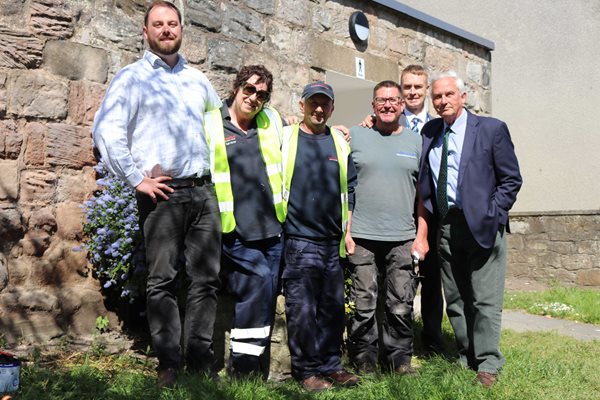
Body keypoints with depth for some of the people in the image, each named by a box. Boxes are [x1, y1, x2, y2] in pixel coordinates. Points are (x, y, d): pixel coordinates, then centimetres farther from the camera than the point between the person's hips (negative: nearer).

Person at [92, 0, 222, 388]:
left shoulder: (198, 79, 18)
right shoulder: (132, 78, 4)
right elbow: (106, 130, -6)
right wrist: (137, 178, -11)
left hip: (204, 191, 5)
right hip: (162, 193, -4)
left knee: (207, 278, 4)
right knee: (163, 280, -2)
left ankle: (200, 356, 14)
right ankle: (169, 362, 6)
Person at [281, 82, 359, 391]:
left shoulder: (341, 142, 14)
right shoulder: (285, 137, 4)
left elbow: (350, 187, 17)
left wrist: (348, 227, 10)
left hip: (333, 241, 4)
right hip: (298, 240, -3)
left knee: (333, 308, 8)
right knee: (301, 308, -2)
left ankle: (330, 365, 20)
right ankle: (307, 370, 9)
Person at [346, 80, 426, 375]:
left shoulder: (415, 141, 11)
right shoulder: (355, 136, 6)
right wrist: (344, 229, -2)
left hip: (402, 239, 1)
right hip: (361, 238, -1)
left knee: (401, 306, 4)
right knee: (363, 305, 3)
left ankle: (400, 358, 19)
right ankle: (364, 360, 17)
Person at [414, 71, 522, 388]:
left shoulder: (491, 129, -1)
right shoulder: (429, 132, 11)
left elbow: (511, 179, -1)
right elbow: (423, 183, 14)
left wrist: (489, 213, -9)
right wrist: (424, 226, 2)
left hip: (482, 226, -5)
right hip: (446, 227, 5)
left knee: (485, 300, -2)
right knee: (455, 301, 11)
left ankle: (487, 365, 7)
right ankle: (466, 359, 22)